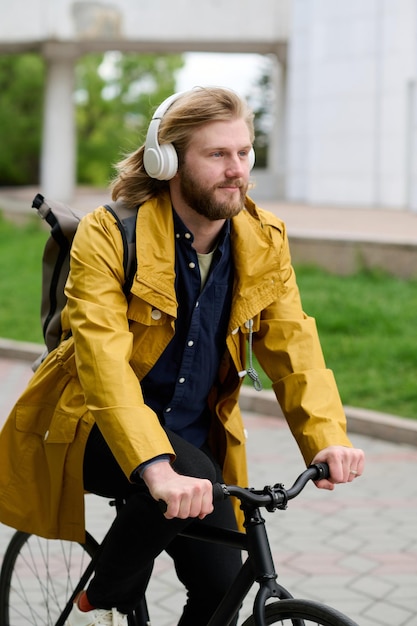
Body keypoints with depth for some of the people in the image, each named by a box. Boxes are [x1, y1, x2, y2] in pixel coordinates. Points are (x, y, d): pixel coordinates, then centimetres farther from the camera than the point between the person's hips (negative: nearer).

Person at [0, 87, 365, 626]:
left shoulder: (264, 241, -3)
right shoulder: (109, 233, -19)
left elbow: (291, 342, -9)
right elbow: (104, 358, -30)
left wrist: (326, 436, -27)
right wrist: (156, 467, -44)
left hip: (193, 436, 5)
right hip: (98, 434, -5)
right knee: (194, 477, -33)